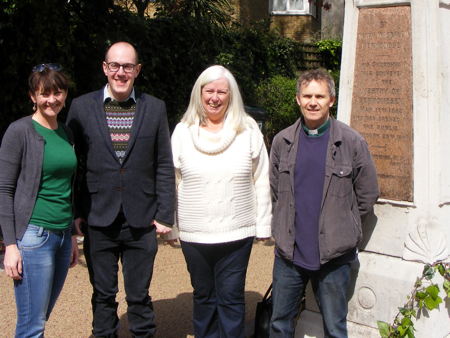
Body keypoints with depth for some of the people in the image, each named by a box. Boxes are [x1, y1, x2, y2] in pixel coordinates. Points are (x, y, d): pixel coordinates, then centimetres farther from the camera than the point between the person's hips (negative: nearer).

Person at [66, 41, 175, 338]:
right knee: (103, 296, 12)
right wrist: (75, 212, -1)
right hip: (98, 221, 0)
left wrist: (164, 214, -1)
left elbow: (164, 166, 3)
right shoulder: (82, 107, 2)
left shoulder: (155, 108, 3)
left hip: (141, 222, 0)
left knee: (139, 297, 9)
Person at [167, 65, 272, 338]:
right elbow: (171, 182, 7)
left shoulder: (248, 130, -1)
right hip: (194, 234, 2)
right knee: (204, 297, 14)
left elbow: (261, 182, 2)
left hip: (237, 233, -1)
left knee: (231, 299, 2)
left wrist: (263, 225, 1)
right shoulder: (183, 131, 2)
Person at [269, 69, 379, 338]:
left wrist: (342, 229, 5)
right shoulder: (282, 141, 4)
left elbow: (368, 195, 2)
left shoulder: (352, 142, -5)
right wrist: (286, 225, 12)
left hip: (334, 255, -3)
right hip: (289, 252, 3)